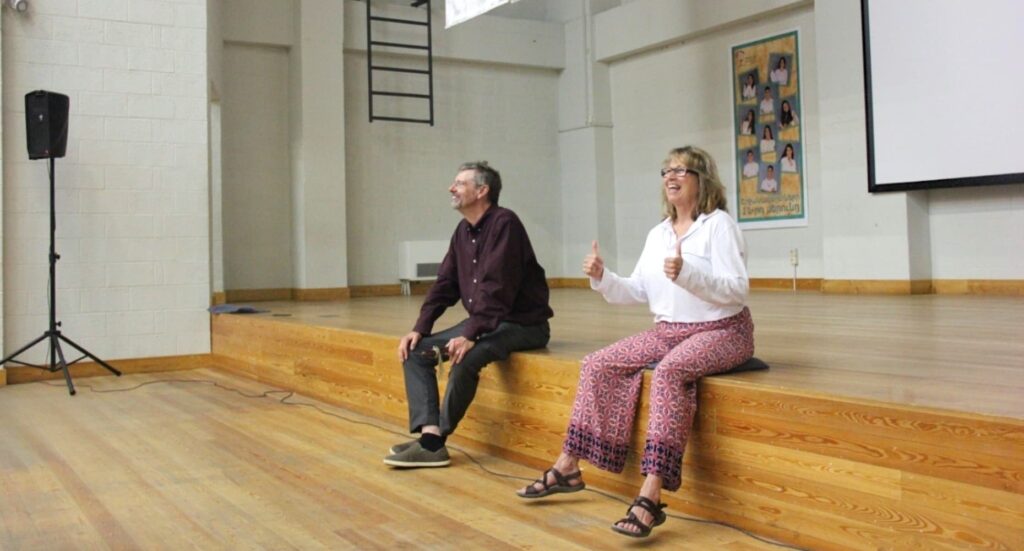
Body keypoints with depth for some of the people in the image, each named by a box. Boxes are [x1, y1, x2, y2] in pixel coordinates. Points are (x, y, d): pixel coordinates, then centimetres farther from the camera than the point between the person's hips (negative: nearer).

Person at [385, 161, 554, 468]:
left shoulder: (504, 224, -16)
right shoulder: (463, 231, 10)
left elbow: (497, 289, -25)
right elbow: (445, 285, 10)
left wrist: (470, 335, -30)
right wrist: (419, 329, 0)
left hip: (522, 323, -9)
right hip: (483, 322, 9)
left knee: (467, 358, -33)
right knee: (416, 350, -3)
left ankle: (435, 441, -15)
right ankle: (430, 434, -16)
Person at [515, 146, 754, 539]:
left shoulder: (719, 224, -9)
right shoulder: (658, 233, 11)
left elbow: (737, 289, -19)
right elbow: (636, 292, 10)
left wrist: (686, 274, -33)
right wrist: (602, 278, -8)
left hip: (721, 332, -7)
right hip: (668, 330, 7)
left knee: (669, 372, -37)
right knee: (598, 365, -9)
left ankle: (651, 494, -39)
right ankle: (568, 468, -2)